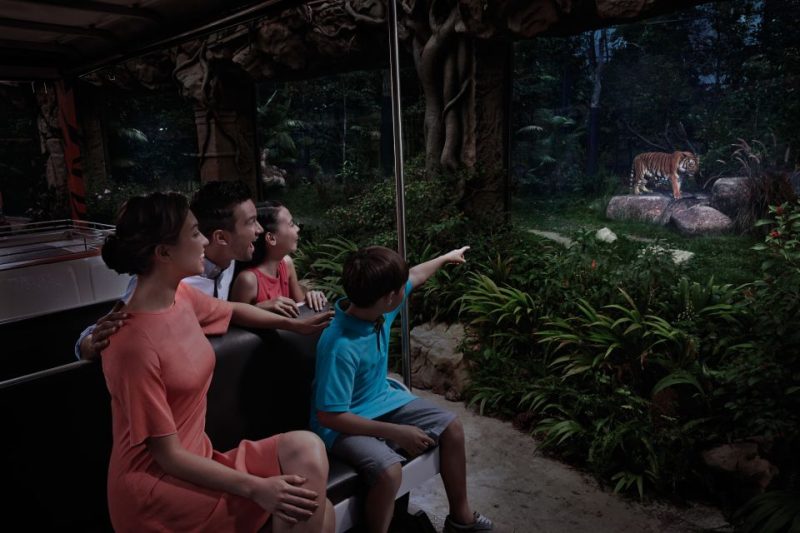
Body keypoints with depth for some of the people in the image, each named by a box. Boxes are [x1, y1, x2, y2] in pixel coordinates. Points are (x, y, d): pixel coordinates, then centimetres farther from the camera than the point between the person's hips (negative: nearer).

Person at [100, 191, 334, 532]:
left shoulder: (181, 296, -2)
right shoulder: (134, 345, -24)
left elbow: (232, 311, 22)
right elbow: (167, 456, -20)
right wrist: (255, 487, -24)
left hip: (195, 461, 7)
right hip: (156, 483, -7)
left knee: (315, 502, -11)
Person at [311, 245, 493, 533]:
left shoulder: (379, 304, -12)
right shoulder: (340, 347, -35)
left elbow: (414, 276, 10)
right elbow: (329, 416, -30)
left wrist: (446, 257, 27)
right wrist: (397, 433, -28)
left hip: (383, 401, 8)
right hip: (346, 423, -8)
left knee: (451, 427, 5)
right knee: (389, 471, -34)